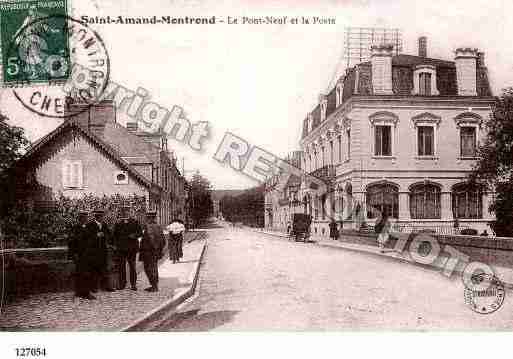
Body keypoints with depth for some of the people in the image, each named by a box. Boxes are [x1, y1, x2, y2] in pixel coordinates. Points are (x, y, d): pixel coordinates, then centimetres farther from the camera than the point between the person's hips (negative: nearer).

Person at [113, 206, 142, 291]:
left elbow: (140, 233, 4)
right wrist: (116, 245, 8)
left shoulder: (134, 222, 4)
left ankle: (133, 284, 6)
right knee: (121, 266, 3)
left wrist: (135, 235, -15)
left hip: (132, 248, -2)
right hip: (121, 248, 2)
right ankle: (122, 284, 13)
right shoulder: (118, 223, 11)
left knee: (132, 266, 0)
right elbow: (115, 235, 17)